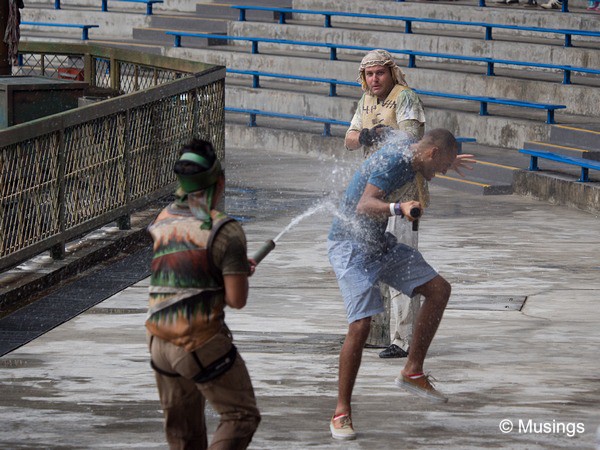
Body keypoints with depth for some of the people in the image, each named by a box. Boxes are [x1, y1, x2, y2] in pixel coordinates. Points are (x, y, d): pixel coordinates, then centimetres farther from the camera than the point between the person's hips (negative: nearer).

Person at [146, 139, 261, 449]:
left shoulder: (162, 222, 8)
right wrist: (240, 276, 10)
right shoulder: (224, 230, -12)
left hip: (160, 342, 6)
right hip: (202, 344, -6)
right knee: (241, 416, 5)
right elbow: (237, 300, -12)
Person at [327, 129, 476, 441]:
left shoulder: (408, 153, 6)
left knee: (439, 289, 4)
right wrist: (399, 208, -55)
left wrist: (448, 162, 50)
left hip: (379, 243, 10)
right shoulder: (391, 161, -23)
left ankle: (413, 372, 12)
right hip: (350, 245, -10)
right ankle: (341, 413, -10)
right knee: (360, 325, -20)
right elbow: (365, 206, -38)